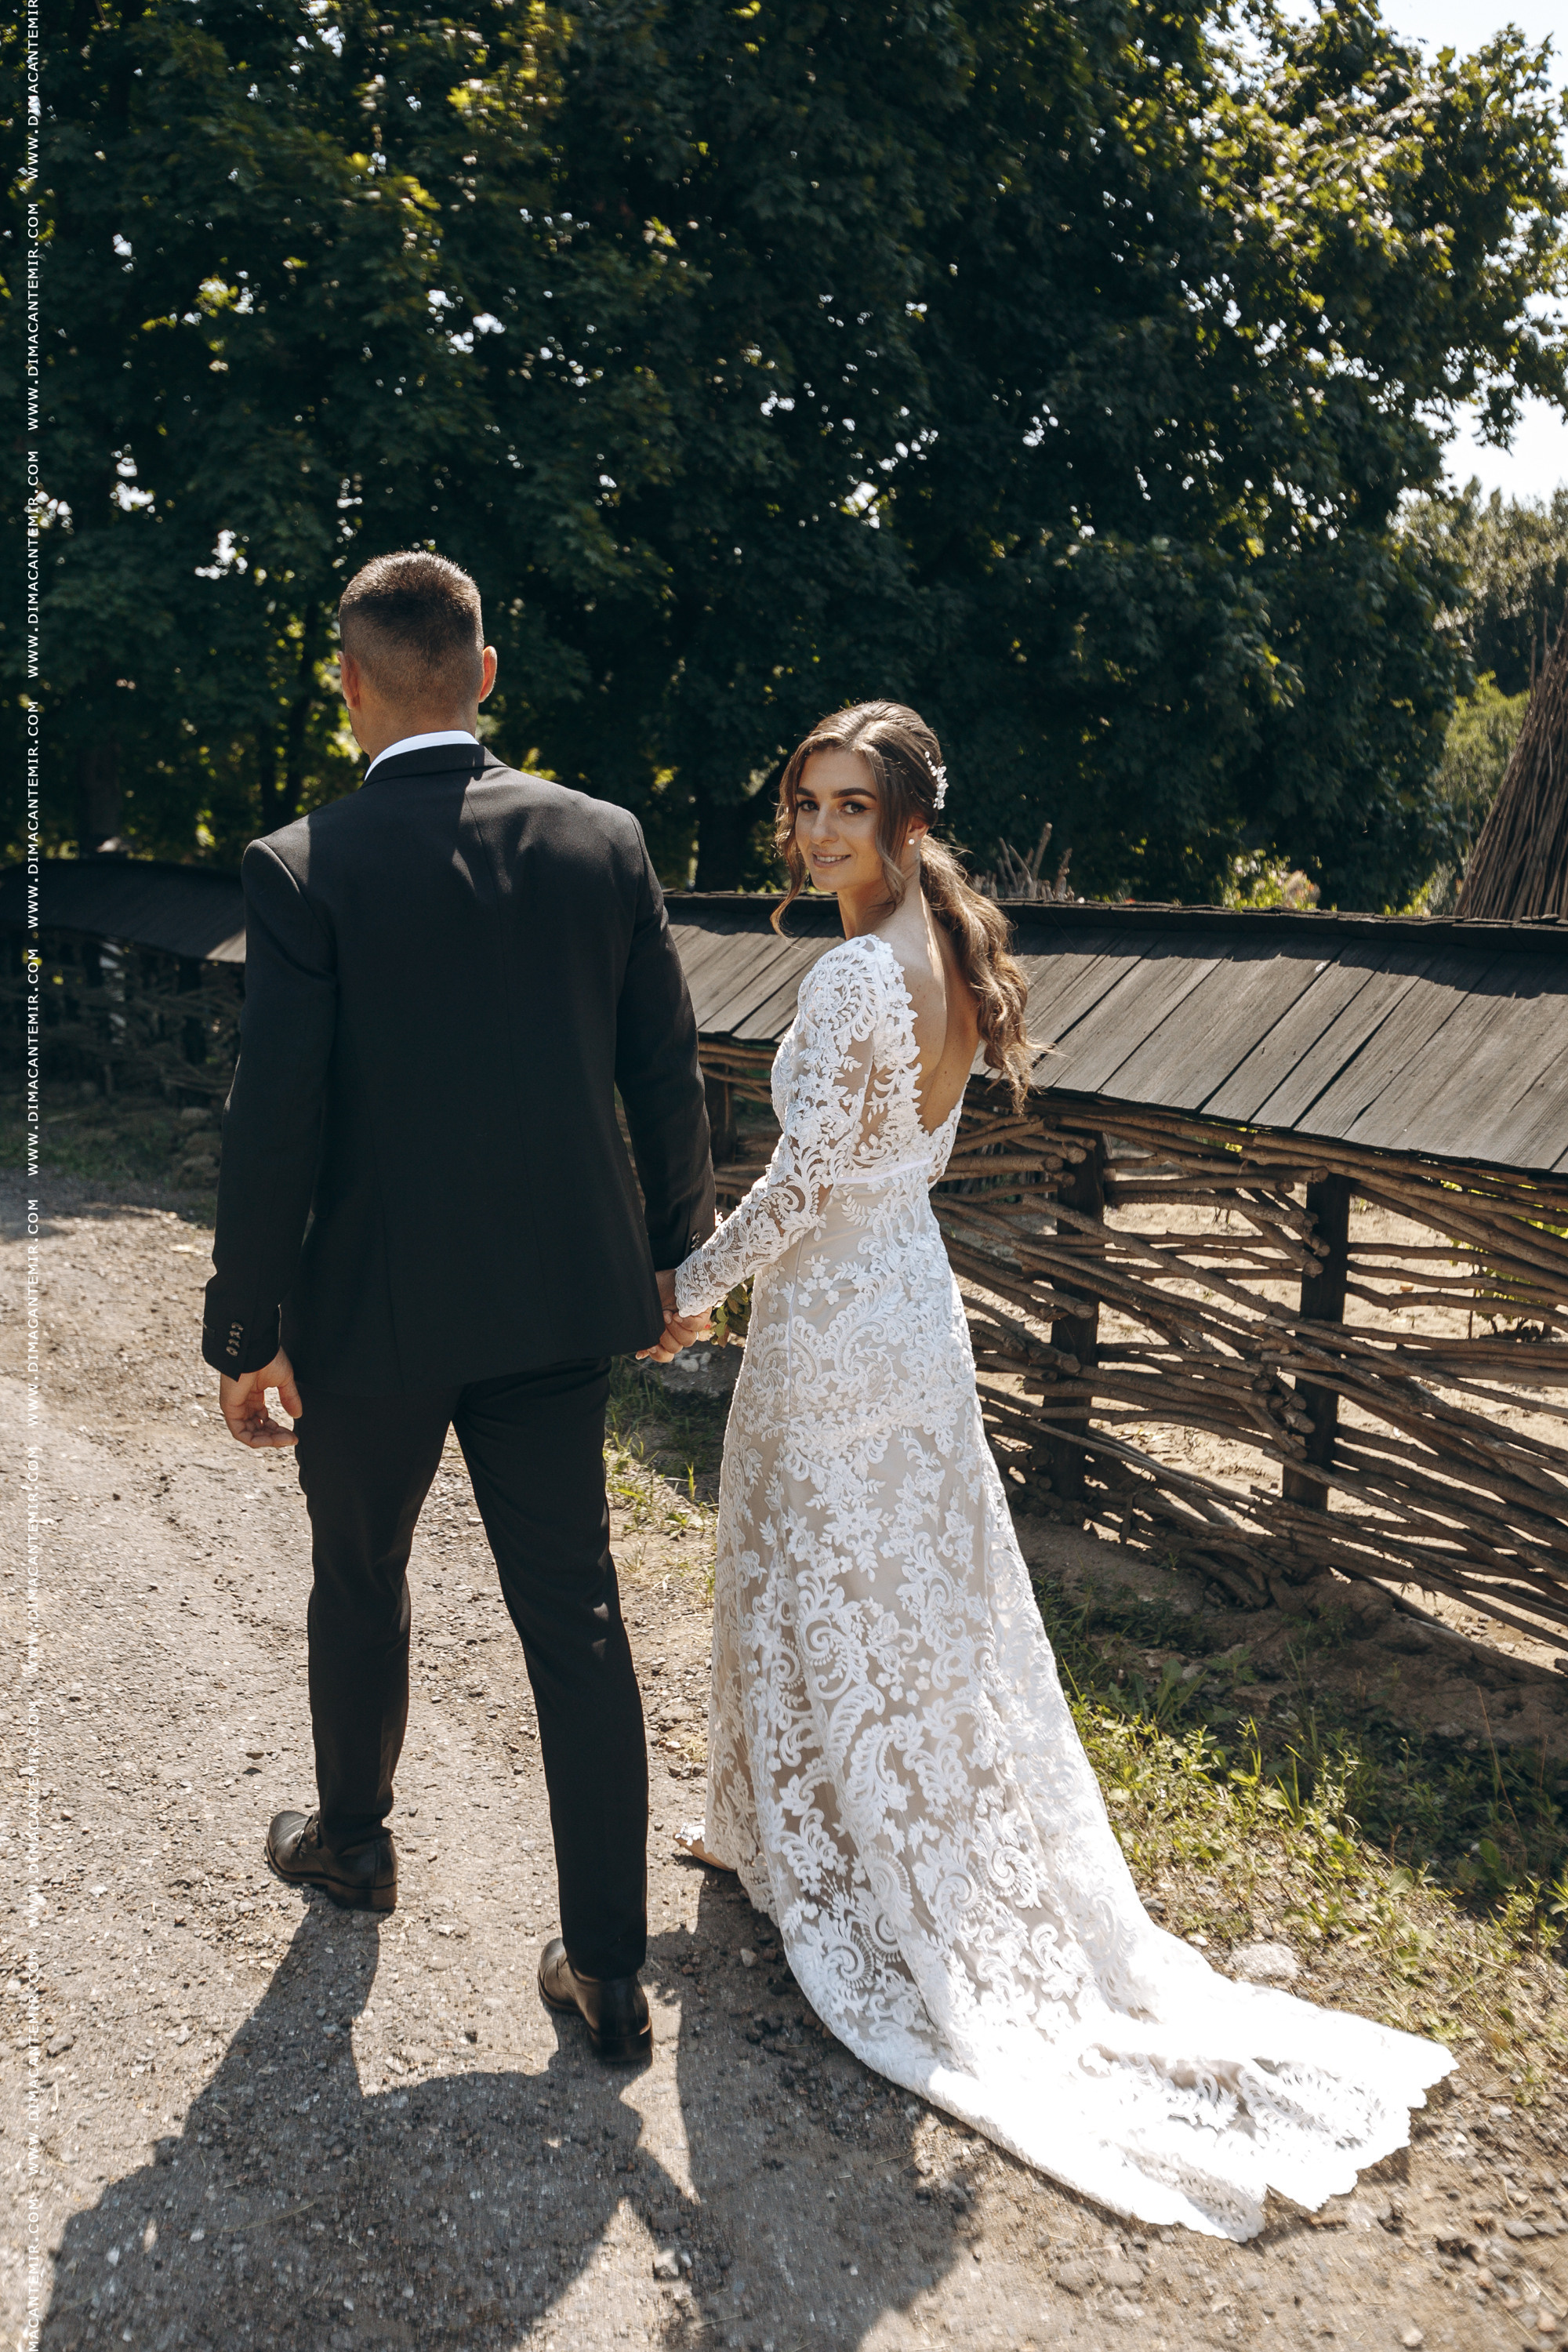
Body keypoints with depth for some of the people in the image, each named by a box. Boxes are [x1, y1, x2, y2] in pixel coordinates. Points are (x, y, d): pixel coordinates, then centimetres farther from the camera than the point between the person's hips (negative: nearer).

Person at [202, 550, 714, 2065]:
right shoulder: (604, 840, -2)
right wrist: (672, 1258, 15)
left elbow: (275, 1122, -14)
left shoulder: (304, 867, -13)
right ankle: (607, 1964, 17)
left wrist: (244, 1333, -3)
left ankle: (353, 1837, 46)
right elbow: (666, 1075, 3)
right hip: (556, 1298, 3)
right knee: (575, 1614, 9)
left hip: (374, 1311, -2)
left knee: (358, 1580, 22)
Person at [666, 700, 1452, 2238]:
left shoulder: (852, 976, -22)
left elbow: (804, 1181, -23)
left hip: (832, 1321, -9)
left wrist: (687, 1286, -8)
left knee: (822, 1591, 8)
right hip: (915, 1301, 9)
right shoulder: (946, 960, 5)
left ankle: (832, 1870, 27)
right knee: (916, 1590, 18)